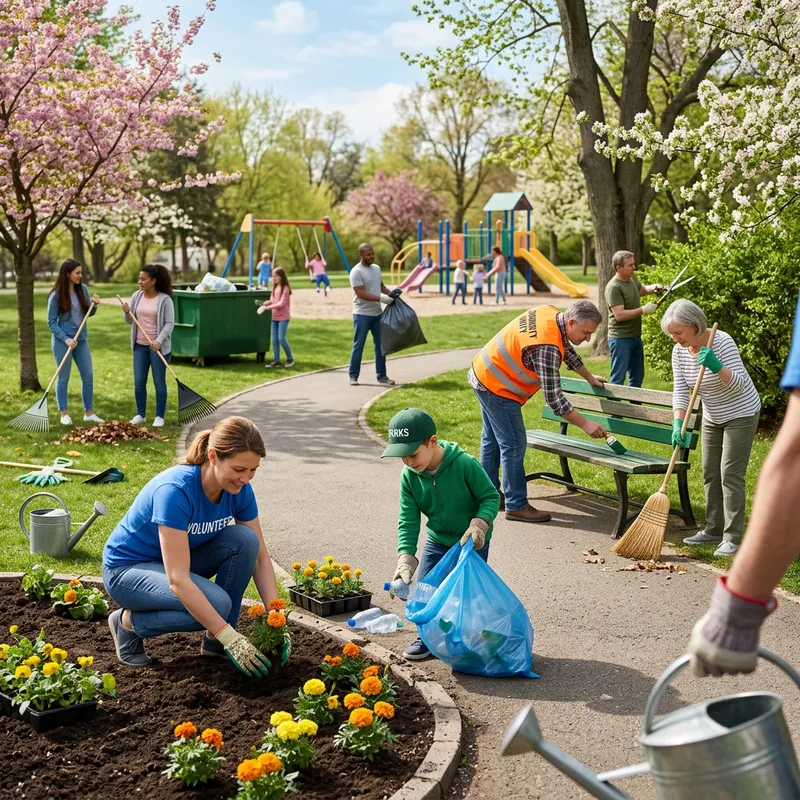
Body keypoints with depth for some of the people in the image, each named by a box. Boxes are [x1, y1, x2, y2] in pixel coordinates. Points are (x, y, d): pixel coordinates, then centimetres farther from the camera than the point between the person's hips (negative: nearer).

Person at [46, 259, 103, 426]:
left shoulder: (82, 289, 2)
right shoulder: (56, 295, -12)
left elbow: (88, 314, 12)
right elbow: (51, 322, -10)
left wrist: (94, 305, -9)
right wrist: (66, 339, -19)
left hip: (81, 340, 5)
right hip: (62, 341, -5)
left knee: (88, 376, 6)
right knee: (63, 378, 5)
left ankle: (89, 413, 16)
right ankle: (64, 414, 14)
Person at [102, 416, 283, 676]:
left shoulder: (238, 489, -14)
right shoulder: (175, 490, -35)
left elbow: (259, 556, -6)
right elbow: (178, 580, -37)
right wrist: (232, 638, -38)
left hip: (180, 560, 6)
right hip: (128, 569, -6)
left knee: (244, 540, -20)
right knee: (217, 603, -30)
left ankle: (215, 642, -5)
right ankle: (130, 622, -4)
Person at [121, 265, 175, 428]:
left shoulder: (165, 299, -10)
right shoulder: (136, 296, 5)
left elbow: (169, 323, -12)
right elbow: (129, 321, 11)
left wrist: (159, 341, -24)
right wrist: (126, 312, -11)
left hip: (158, 346, -5)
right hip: (140, 346, 5)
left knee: (159, 382, 2)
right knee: (139, 382, 6)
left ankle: (159, 416, 10)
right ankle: (140, 414, 18)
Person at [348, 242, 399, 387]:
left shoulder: (377, 268, 10)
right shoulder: (356, 272, -15)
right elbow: (361, 293, -22)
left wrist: (390, 292, 1)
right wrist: (381, 298, -27)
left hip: (377, 313, 7)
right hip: (362, 315, -7)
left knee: (380, 344, 9)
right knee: (358, 345, -1)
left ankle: (382, 375, 16)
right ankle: (353, 376, 7)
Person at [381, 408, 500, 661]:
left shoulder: (464, 464, -26)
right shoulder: (409, 476, -13)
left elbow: (491, 497, -15)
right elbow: (408, 520, -12)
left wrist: (479, 523, -32)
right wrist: (405, 557, -24)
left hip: (472, 543, -4)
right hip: (437, 542, 4)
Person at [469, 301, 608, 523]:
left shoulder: (550, 313, -3)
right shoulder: (547, 347, -31)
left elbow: (567, 349, 17)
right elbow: (553, 398, -28)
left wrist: (590, 377, 25)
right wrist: (585, 424, -23)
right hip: (496, 386, -11)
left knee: (492, 439, 19)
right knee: (514, 444, -6)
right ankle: (516, 506, 0)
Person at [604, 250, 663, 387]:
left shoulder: (632, 278, 7)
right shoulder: (614, 287, -19)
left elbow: (642, 290, 30)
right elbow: (619, 315, -26)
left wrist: (654, 288, 9)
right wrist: (643, 310, -22)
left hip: (636, 337, 9)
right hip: (620, 339, -9)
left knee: (637, 376, 18)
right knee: (618, 379, -6)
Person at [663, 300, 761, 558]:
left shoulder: (721, 342, -26)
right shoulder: (679, 351, -7)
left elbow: (739, 384, -29)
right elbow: (681, 391, -10)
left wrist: (717, 367, -46)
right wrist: (678, 425, -22)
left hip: (740, 415, -7)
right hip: (712, 418, 7)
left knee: (730, 475, -9)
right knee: (710, 474, 11)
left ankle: (733, 538, -4)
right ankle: (714, 529, 23)